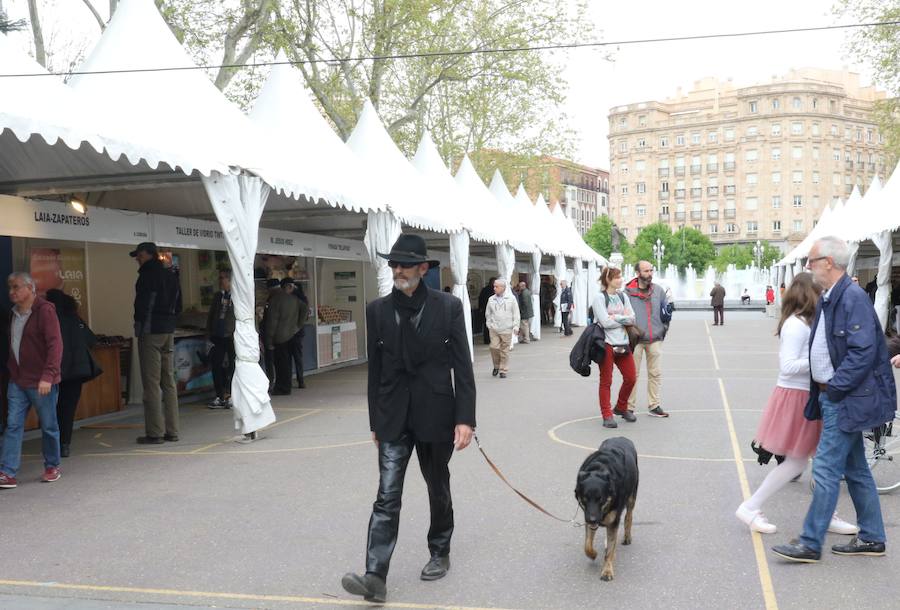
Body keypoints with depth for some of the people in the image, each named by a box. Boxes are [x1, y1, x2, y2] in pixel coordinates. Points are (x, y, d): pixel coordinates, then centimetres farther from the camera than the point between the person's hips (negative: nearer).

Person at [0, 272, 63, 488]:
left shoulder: (45, 310, -11)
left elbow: (55, 344, -18)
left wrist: (48, 376, -24)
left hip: (41, 382, -6)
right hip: (17, 381, 6)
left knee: (48, 426, 6)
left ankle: (52, 467, 21)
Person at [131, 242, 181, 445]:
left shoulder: (148, 275, -10)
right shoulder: (171, 276, 14)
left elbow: (142, 304, -14)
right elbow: (178, 305, 19)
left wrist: (139, 324, -1)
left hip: (150, 332, -8)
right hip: (169, 331, 8)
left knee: (151, 383, -5)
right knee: (169, 382, 9)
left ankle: (155, 433, -5)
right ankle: (172, 431, 11)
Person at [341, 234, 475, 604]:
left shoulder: (448, 307, -6)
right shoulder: (378, 310, 1)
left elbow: (462, 367, -6)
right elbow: (375, 369, 6)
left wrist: (465, 418, -11)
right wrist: (375, 422, 8)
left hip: (436, 414, -1)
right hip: (393, 418, 1)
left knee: (438, 489, 16)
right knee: (387, 497, -5)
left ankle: (440, 553, 37)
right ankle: (375, 577, -7)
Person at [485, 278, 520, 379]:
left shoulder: (511, 298, 0)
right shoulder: (491, 299, 6)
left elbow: (516, 314, 3)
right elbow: (488, 314, 14)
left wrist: (516, 326, -2)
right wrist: (489, 324, 6)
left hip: (506, 330, -1)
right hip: (494, 329, 1)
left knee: (504, 350, 2)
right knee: (494, 347, -7)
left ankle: (503, 370, 11)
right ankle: (496, 366, 15)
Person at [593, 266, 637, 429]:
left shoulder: (623, 296, 13)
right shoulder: (600, 298, -6)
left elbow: (632, 318, 4)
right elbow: (605, 322, -15)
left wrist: (615, 317, -10)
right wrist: (624, 319, -5)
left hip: (622, 343, 6)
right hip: (607, 344, -6)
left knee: (631, 378, 7)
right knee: (606, 381, 0)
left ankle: (621, 407, 28)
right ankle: (607, 415, 7)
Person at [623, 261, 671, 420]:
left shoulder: (658, 290, 8)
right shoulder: (628, 292, -5)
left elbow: (667, 309, 19)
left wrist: (664, 328, 12)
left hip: (655, 339, 4)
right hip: (635, 339, -4)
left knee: (655, 373, 9)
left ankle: (654, 406, 19)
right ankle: (628, 408, 7)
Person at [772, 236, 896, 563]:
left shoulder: (853, 298, -19)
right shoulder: (827, 299, 11)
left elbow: (863, 351, -23)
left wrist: (833, 388, -19)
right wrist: (822, 389, 11)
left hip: (845, 400, -10)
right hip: (834, 397, 10)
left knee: (826, 469, -6)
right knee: (855, 469, 17)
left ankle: (810, 544, 2)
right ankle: (871, 538, 29)